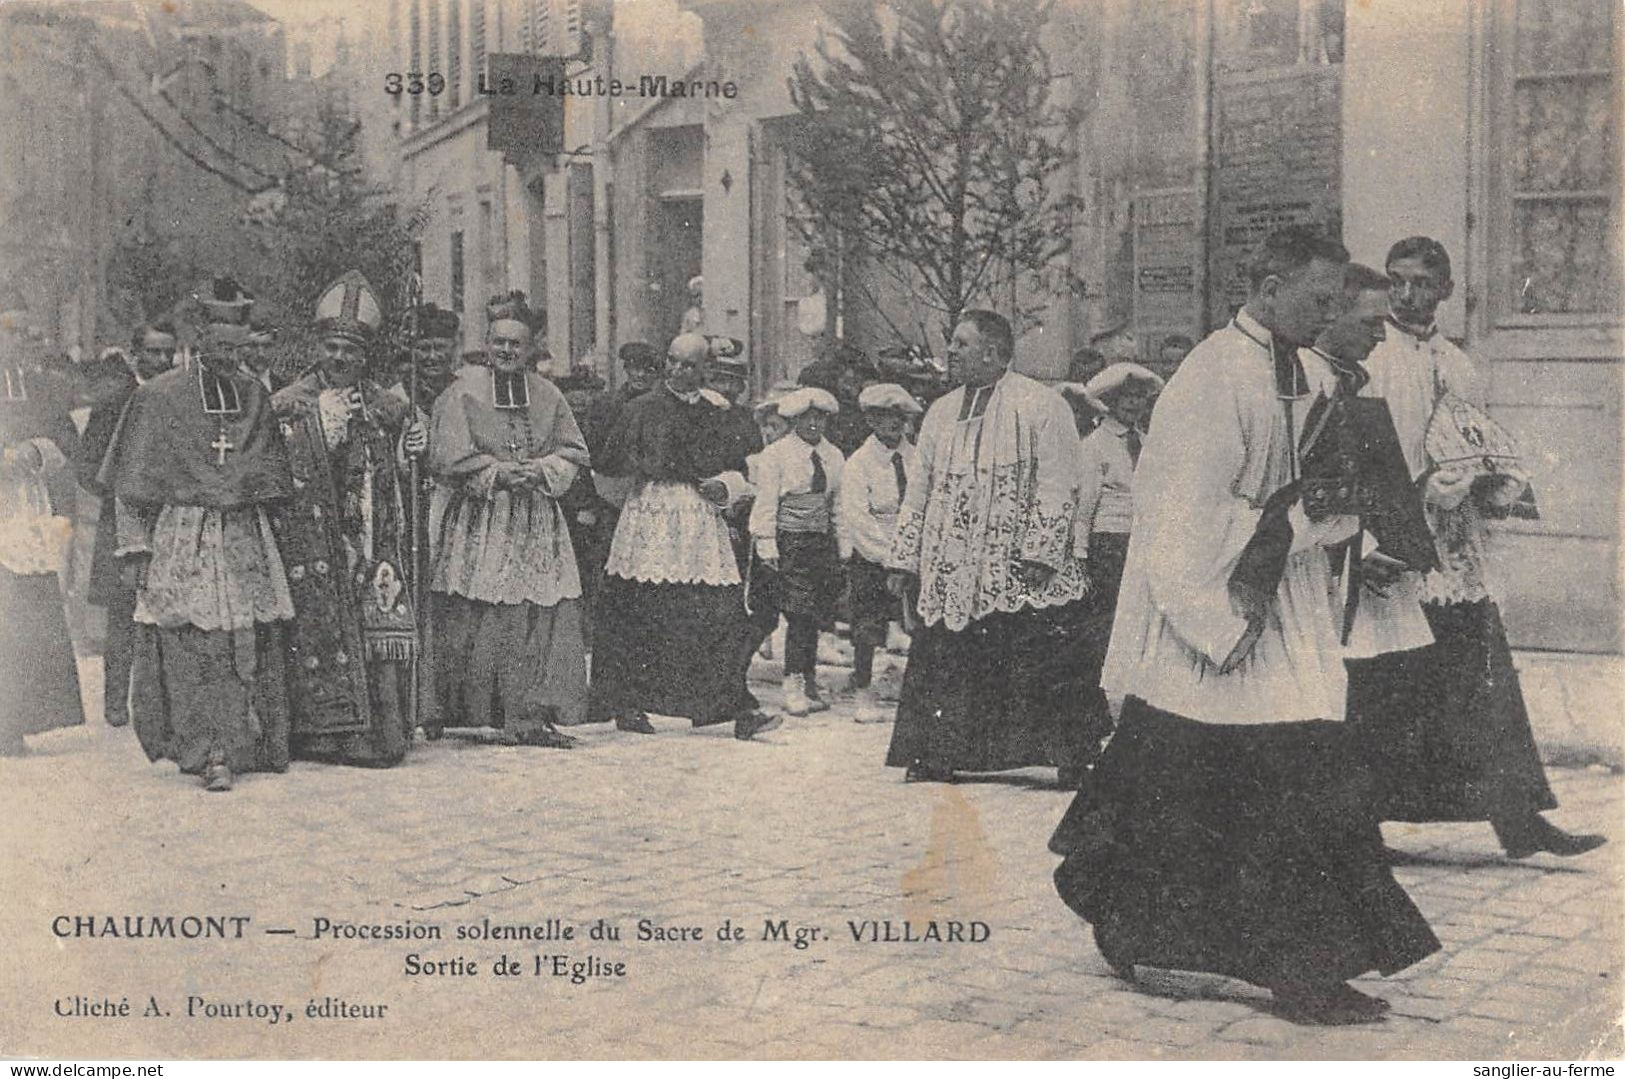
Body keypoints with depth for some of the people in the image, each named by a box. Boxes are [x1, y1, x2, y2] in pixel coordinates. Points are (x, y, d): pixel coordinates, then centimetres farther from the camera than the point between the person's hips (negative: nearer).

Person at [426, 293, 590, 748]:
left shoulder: (547, 395, 12)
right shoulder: (462, 393, 1)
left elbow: (574, 452, 12)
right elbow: (449, 458, -6)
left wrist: (539, 472, -6)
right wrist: (497, 474, -14)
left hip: (538, 523, 4)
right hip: (478, 522, -4)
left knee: (542, 616, -3)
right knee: (475, 619, -6)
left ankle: (529, 716, 1)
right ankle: (451, 715, 6)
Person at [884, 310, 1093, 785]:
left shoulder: (1041, 406, -3)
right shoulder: (942, 412, 16)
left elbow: (1057, 487, -9)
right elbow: (920, 492, 18)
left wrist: (1040, 554, -17)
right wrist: (903, 559, 12)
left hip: (1019, 572, -5)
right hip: (951, 571, 5)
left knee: (1042, 670, -5)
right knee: (942, 665, 4)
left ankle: (1067, 758, 2)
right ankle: (935, 755, 12)